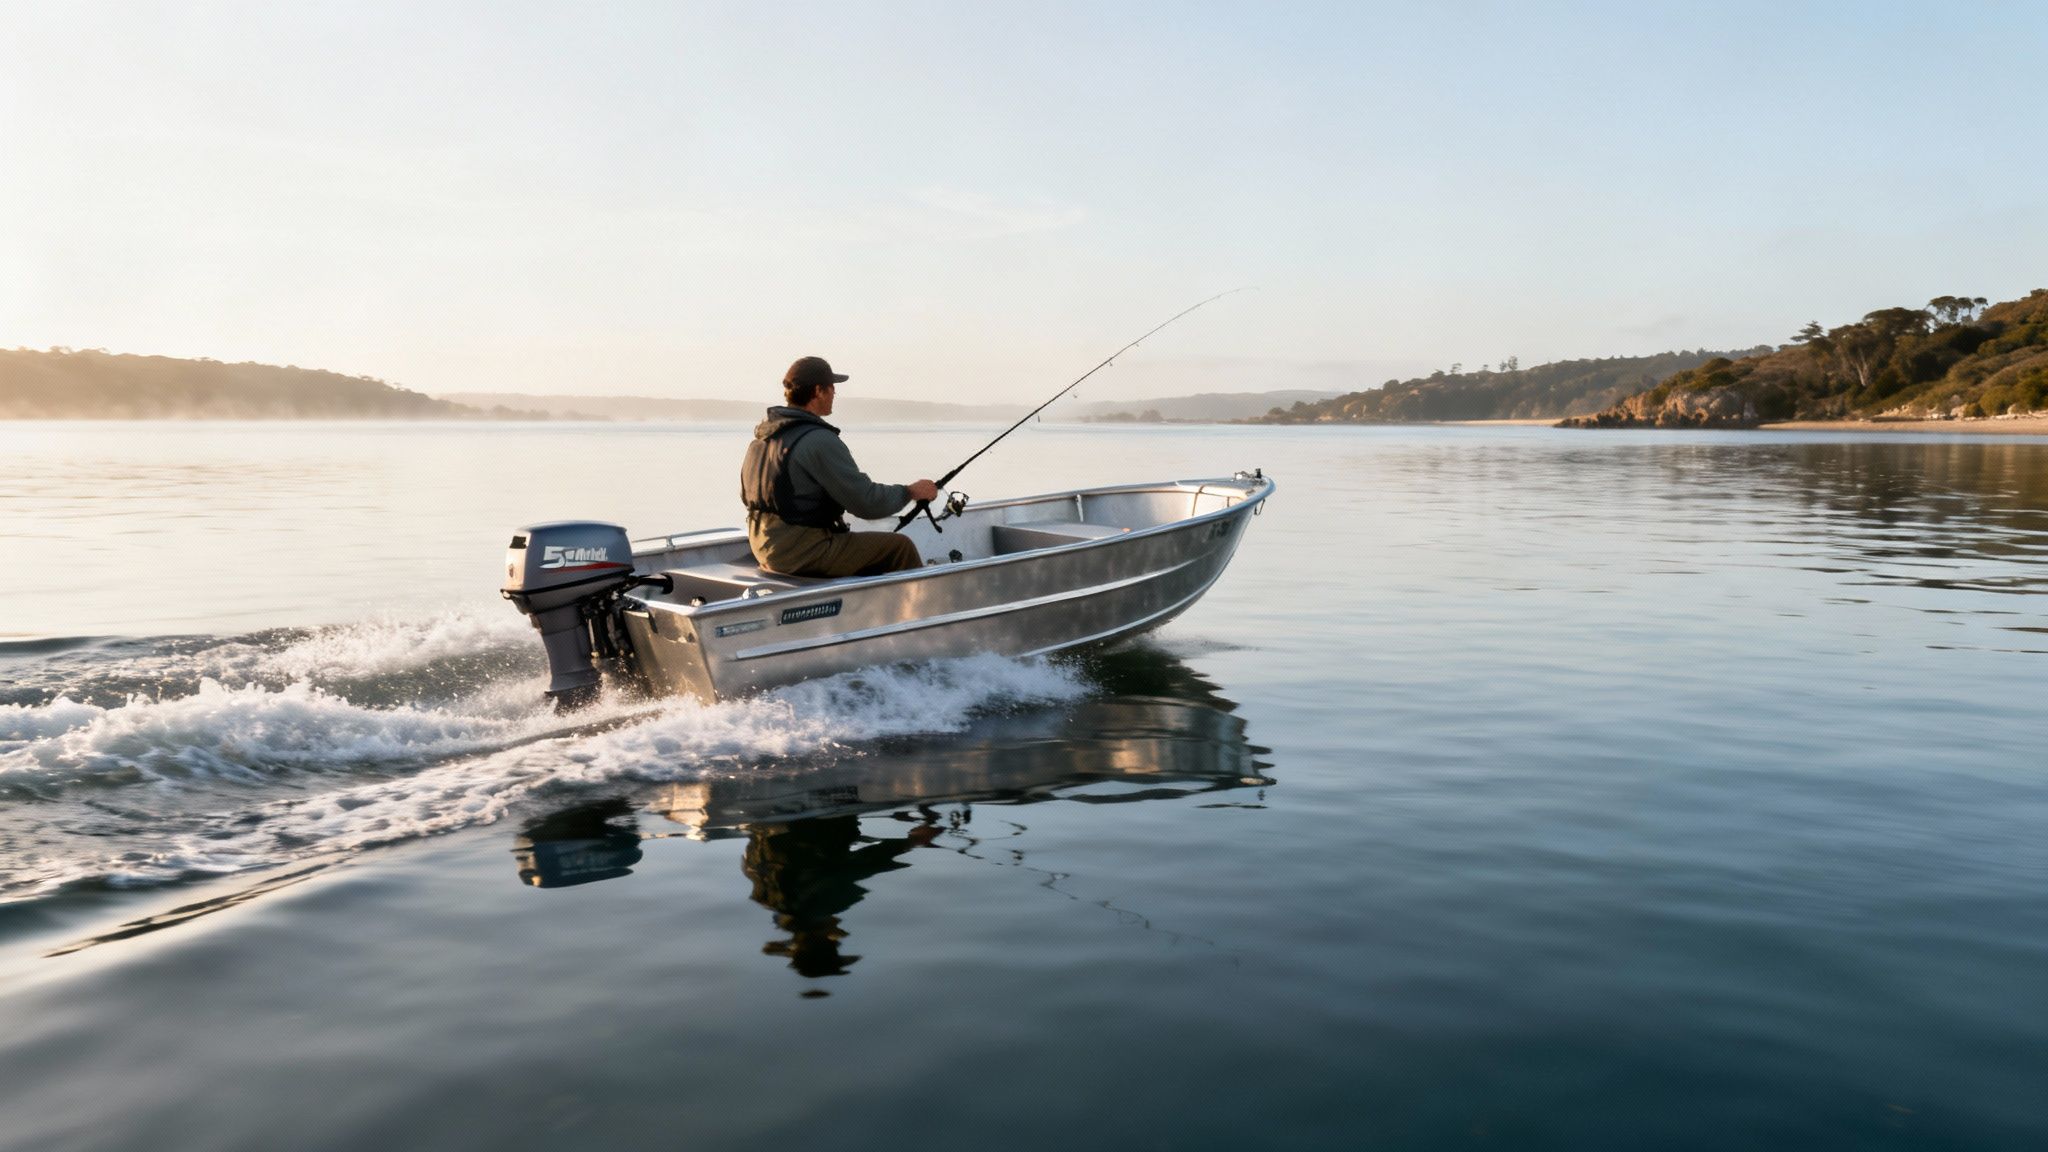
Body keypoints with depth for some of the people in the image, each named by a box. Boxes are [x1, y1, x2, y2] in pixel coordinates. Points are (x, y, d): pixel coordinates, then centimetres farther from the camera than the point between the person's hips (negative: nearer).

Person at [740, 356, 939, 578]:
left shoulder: (762, 435, 9)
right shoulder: (819, 441, -20)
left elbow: (747, 495, 20)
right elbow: (866, 502, -20)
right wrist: (911, 491, -4)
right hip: (801, 553, -10)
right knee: (900, 547, -1)